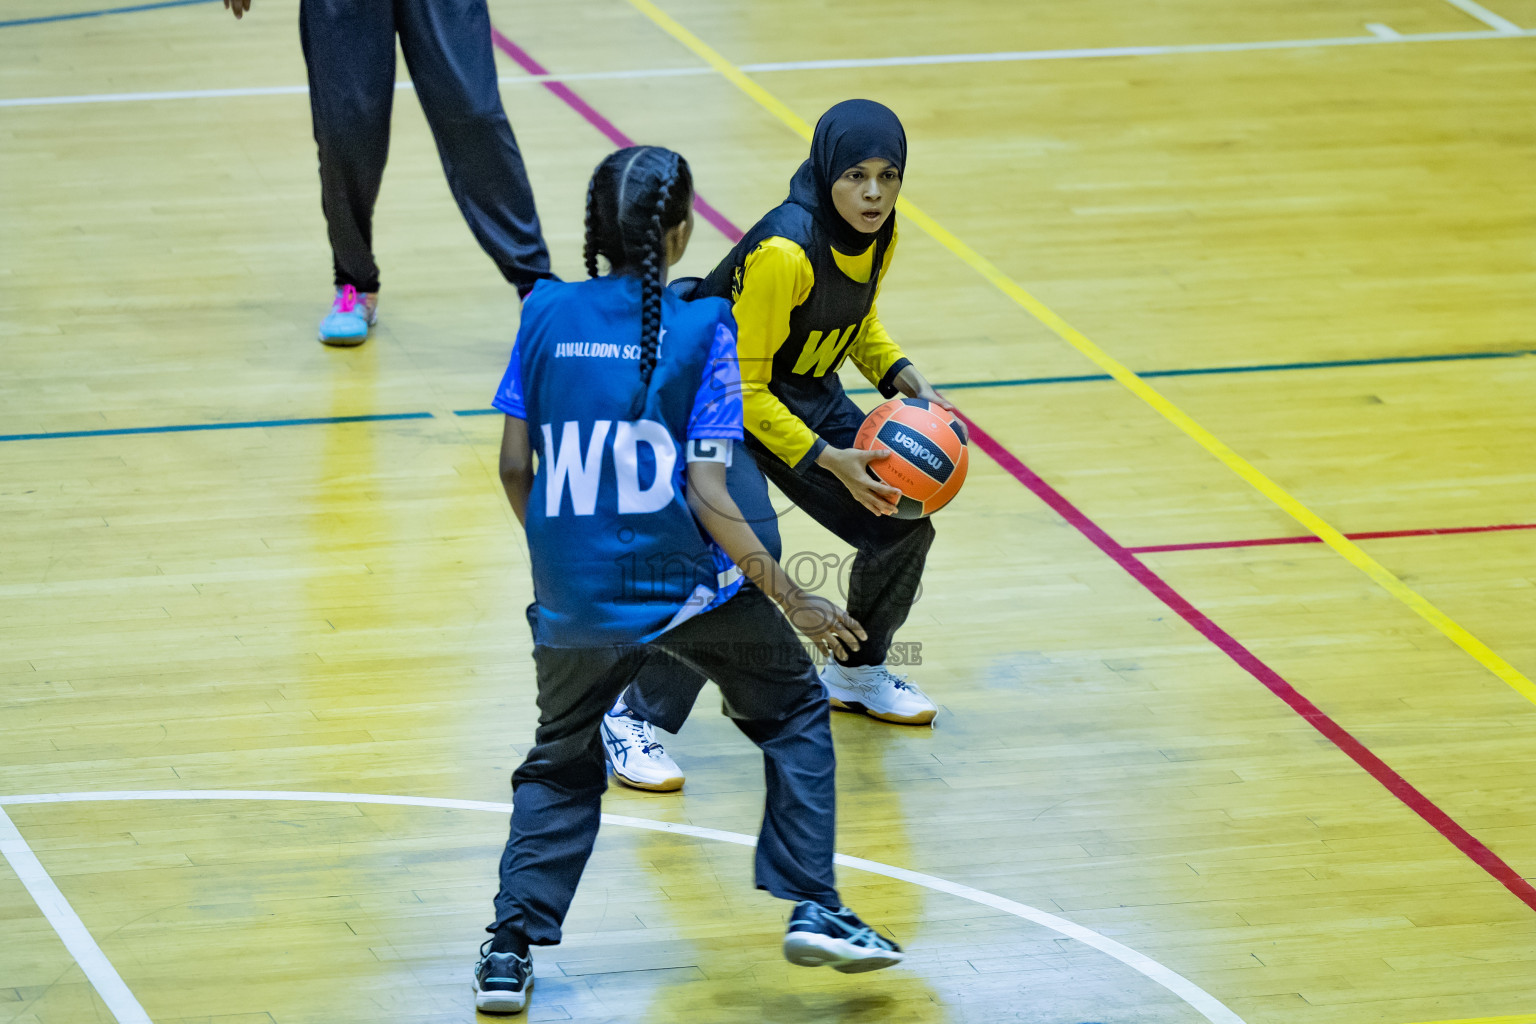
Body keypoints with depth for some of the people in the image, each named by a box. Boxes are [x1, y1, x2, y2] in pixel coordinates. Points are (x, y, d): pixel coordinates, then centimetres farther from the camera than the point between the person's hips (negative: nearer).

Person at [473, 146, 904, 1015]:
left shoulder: (547, 314, -1)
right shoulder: (701, 329, -10)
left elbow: (515, 467, 2)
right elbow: (707, 494, -15)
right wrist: (793, 601, -6)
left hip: (575, 595, 3)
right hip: (685, 585, -3)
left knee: (562, 765, 25)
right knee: (795, 713, 22)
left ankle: (511, 950, 13)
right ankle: (813, 909, 14)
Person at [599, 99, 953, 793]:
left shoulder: (878, 236, -8)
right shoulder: (783, 250, -33)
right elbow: (743, 389, -26)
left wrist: (902, 378, -3)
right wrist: (828, 461, -29)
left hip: (803, 392, 8)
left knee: (903, 519, 6)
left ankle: (855, 671, 33)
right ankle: (635, 720, -15)